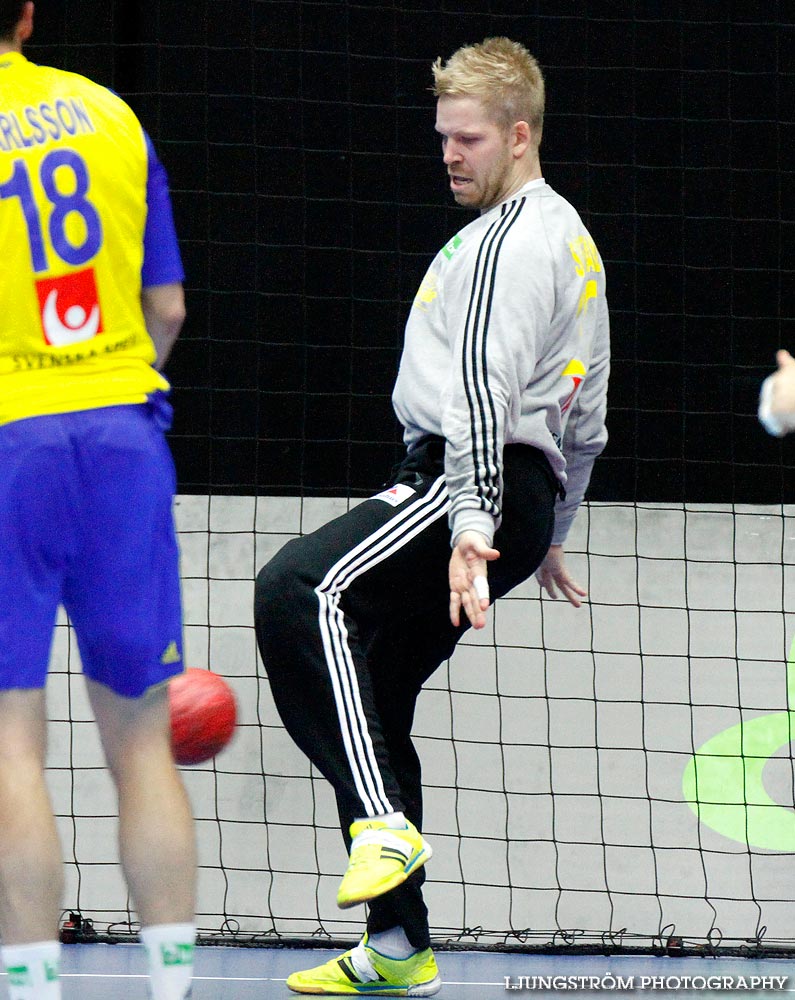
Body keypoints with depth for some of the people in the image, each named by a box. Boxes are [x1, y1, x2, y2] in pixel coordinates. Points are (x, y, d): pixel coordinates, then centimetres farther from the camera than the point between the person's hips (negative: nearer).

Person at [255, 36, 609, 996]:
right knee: (374, 707, 12)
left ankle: (384, 826, -42)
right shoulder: (568, 236, 26)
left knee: (299, 589, -31)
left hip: (475, 481, -11)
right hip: (521, 496, 11)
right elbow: (586, 415, 32)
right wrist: (547, 537, 37)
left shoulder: (511, 240, -7)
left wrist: (471, 528, -29)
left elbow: (486, 390, -20)